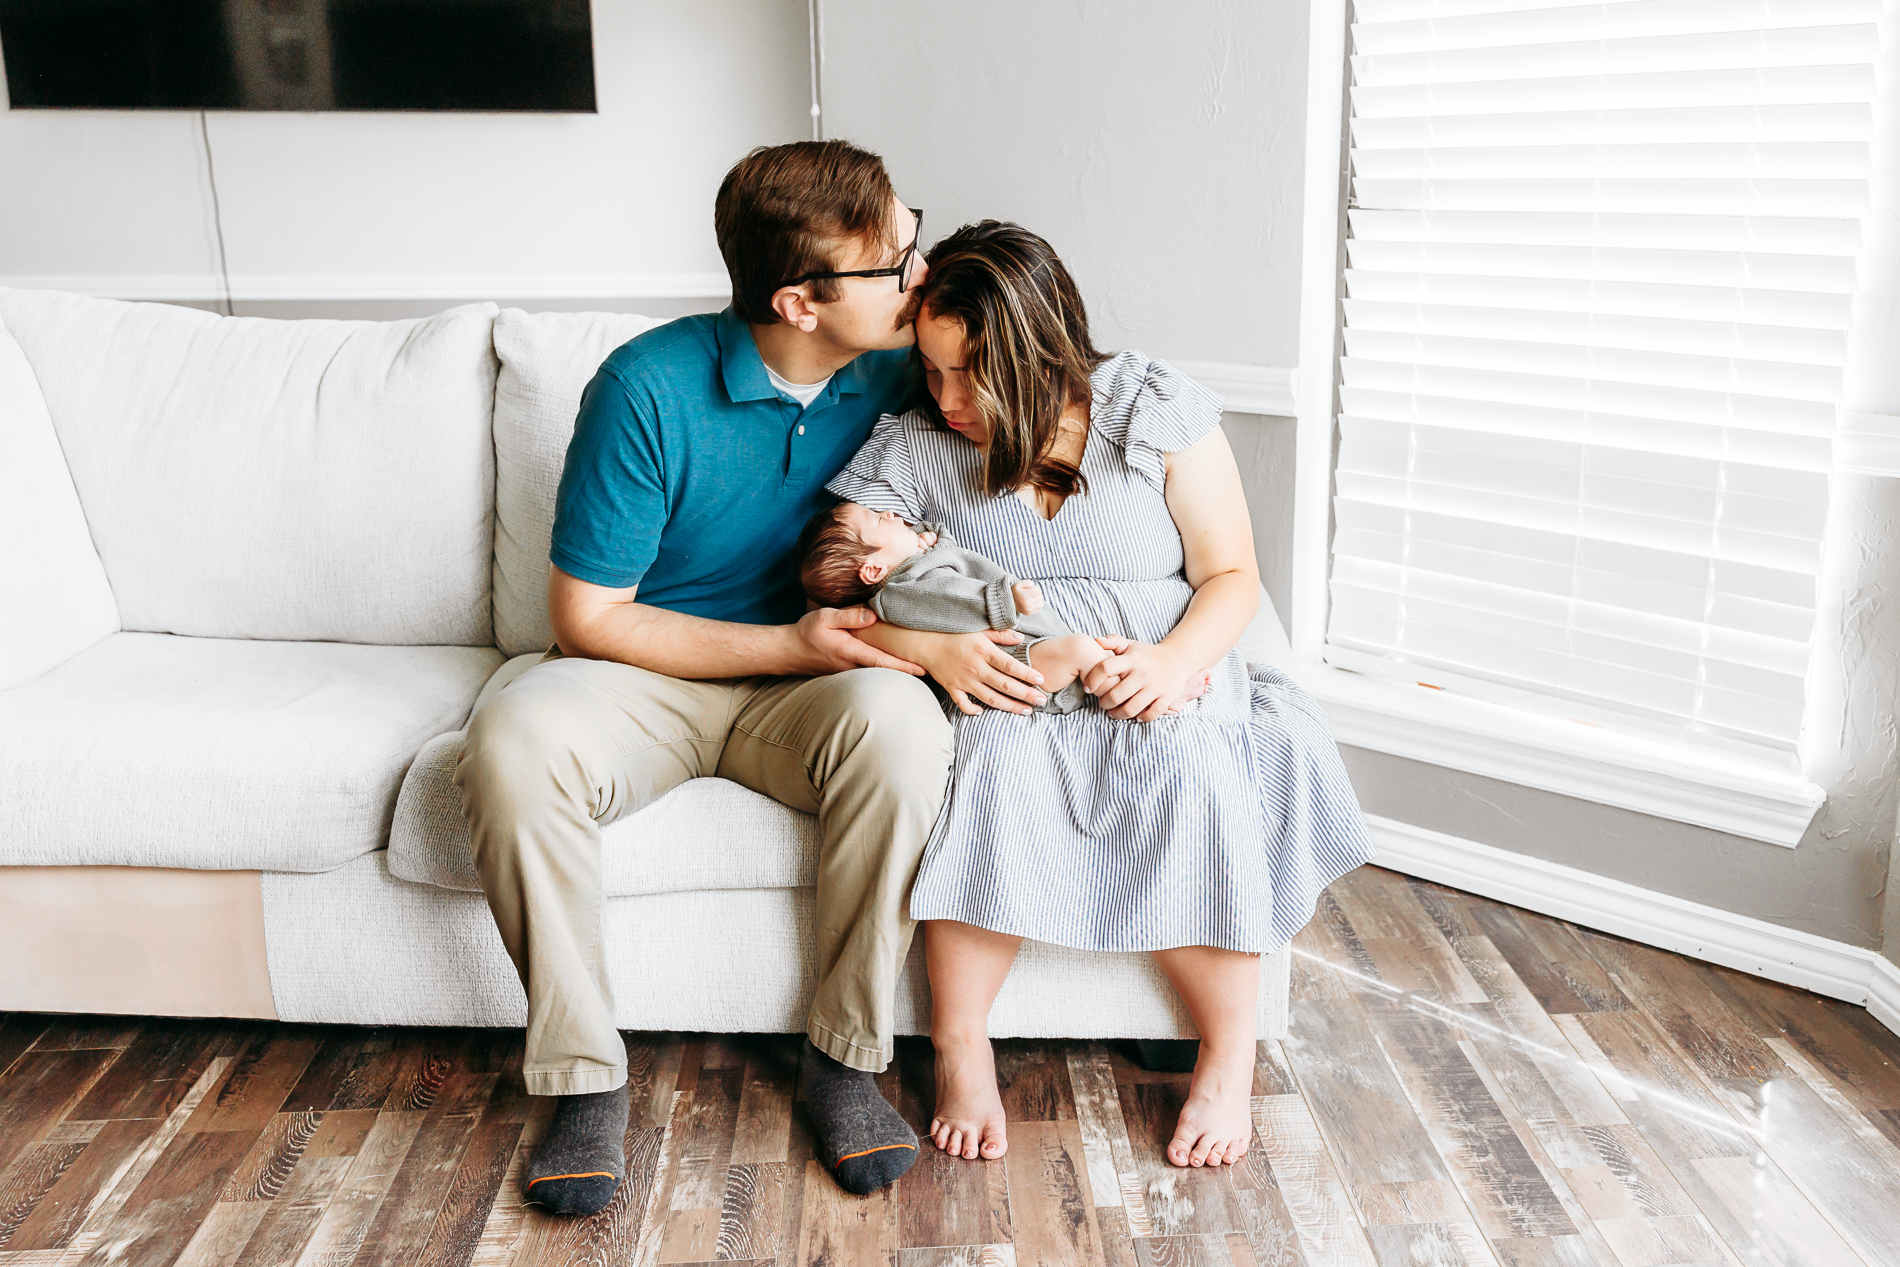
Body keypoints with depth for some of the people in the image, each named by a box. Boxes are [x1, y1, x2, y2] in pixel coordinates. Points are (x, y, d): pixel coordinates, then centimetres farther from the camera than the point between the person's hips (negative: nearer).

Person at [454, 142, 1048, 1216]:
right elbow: (588, 615, -13)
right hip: (645, 674, -1)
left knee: (899, 720, -33)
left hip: (808, 683, 2)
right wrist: (786, 645, -21)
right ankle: (585, 1075, -15)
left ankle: (848, 1055, -15)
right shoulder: (648, 389, -18)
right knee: (516, 745, -33)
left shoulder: (895, 375, -7)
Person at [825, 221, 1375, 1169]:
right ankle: (959, 1045, -16)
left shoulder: (1157, 414, 0)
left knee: (1190, 778, -33)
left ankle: (1230, 1055, -11)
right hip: (1003, 703, 1)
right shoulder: (910, 452, 3)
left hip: (1164, 696, 0)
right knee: (993, 766, -34)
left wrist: (1176, 658, -19)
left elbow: (1232, 577, 2)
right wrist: (926, 647, -22)